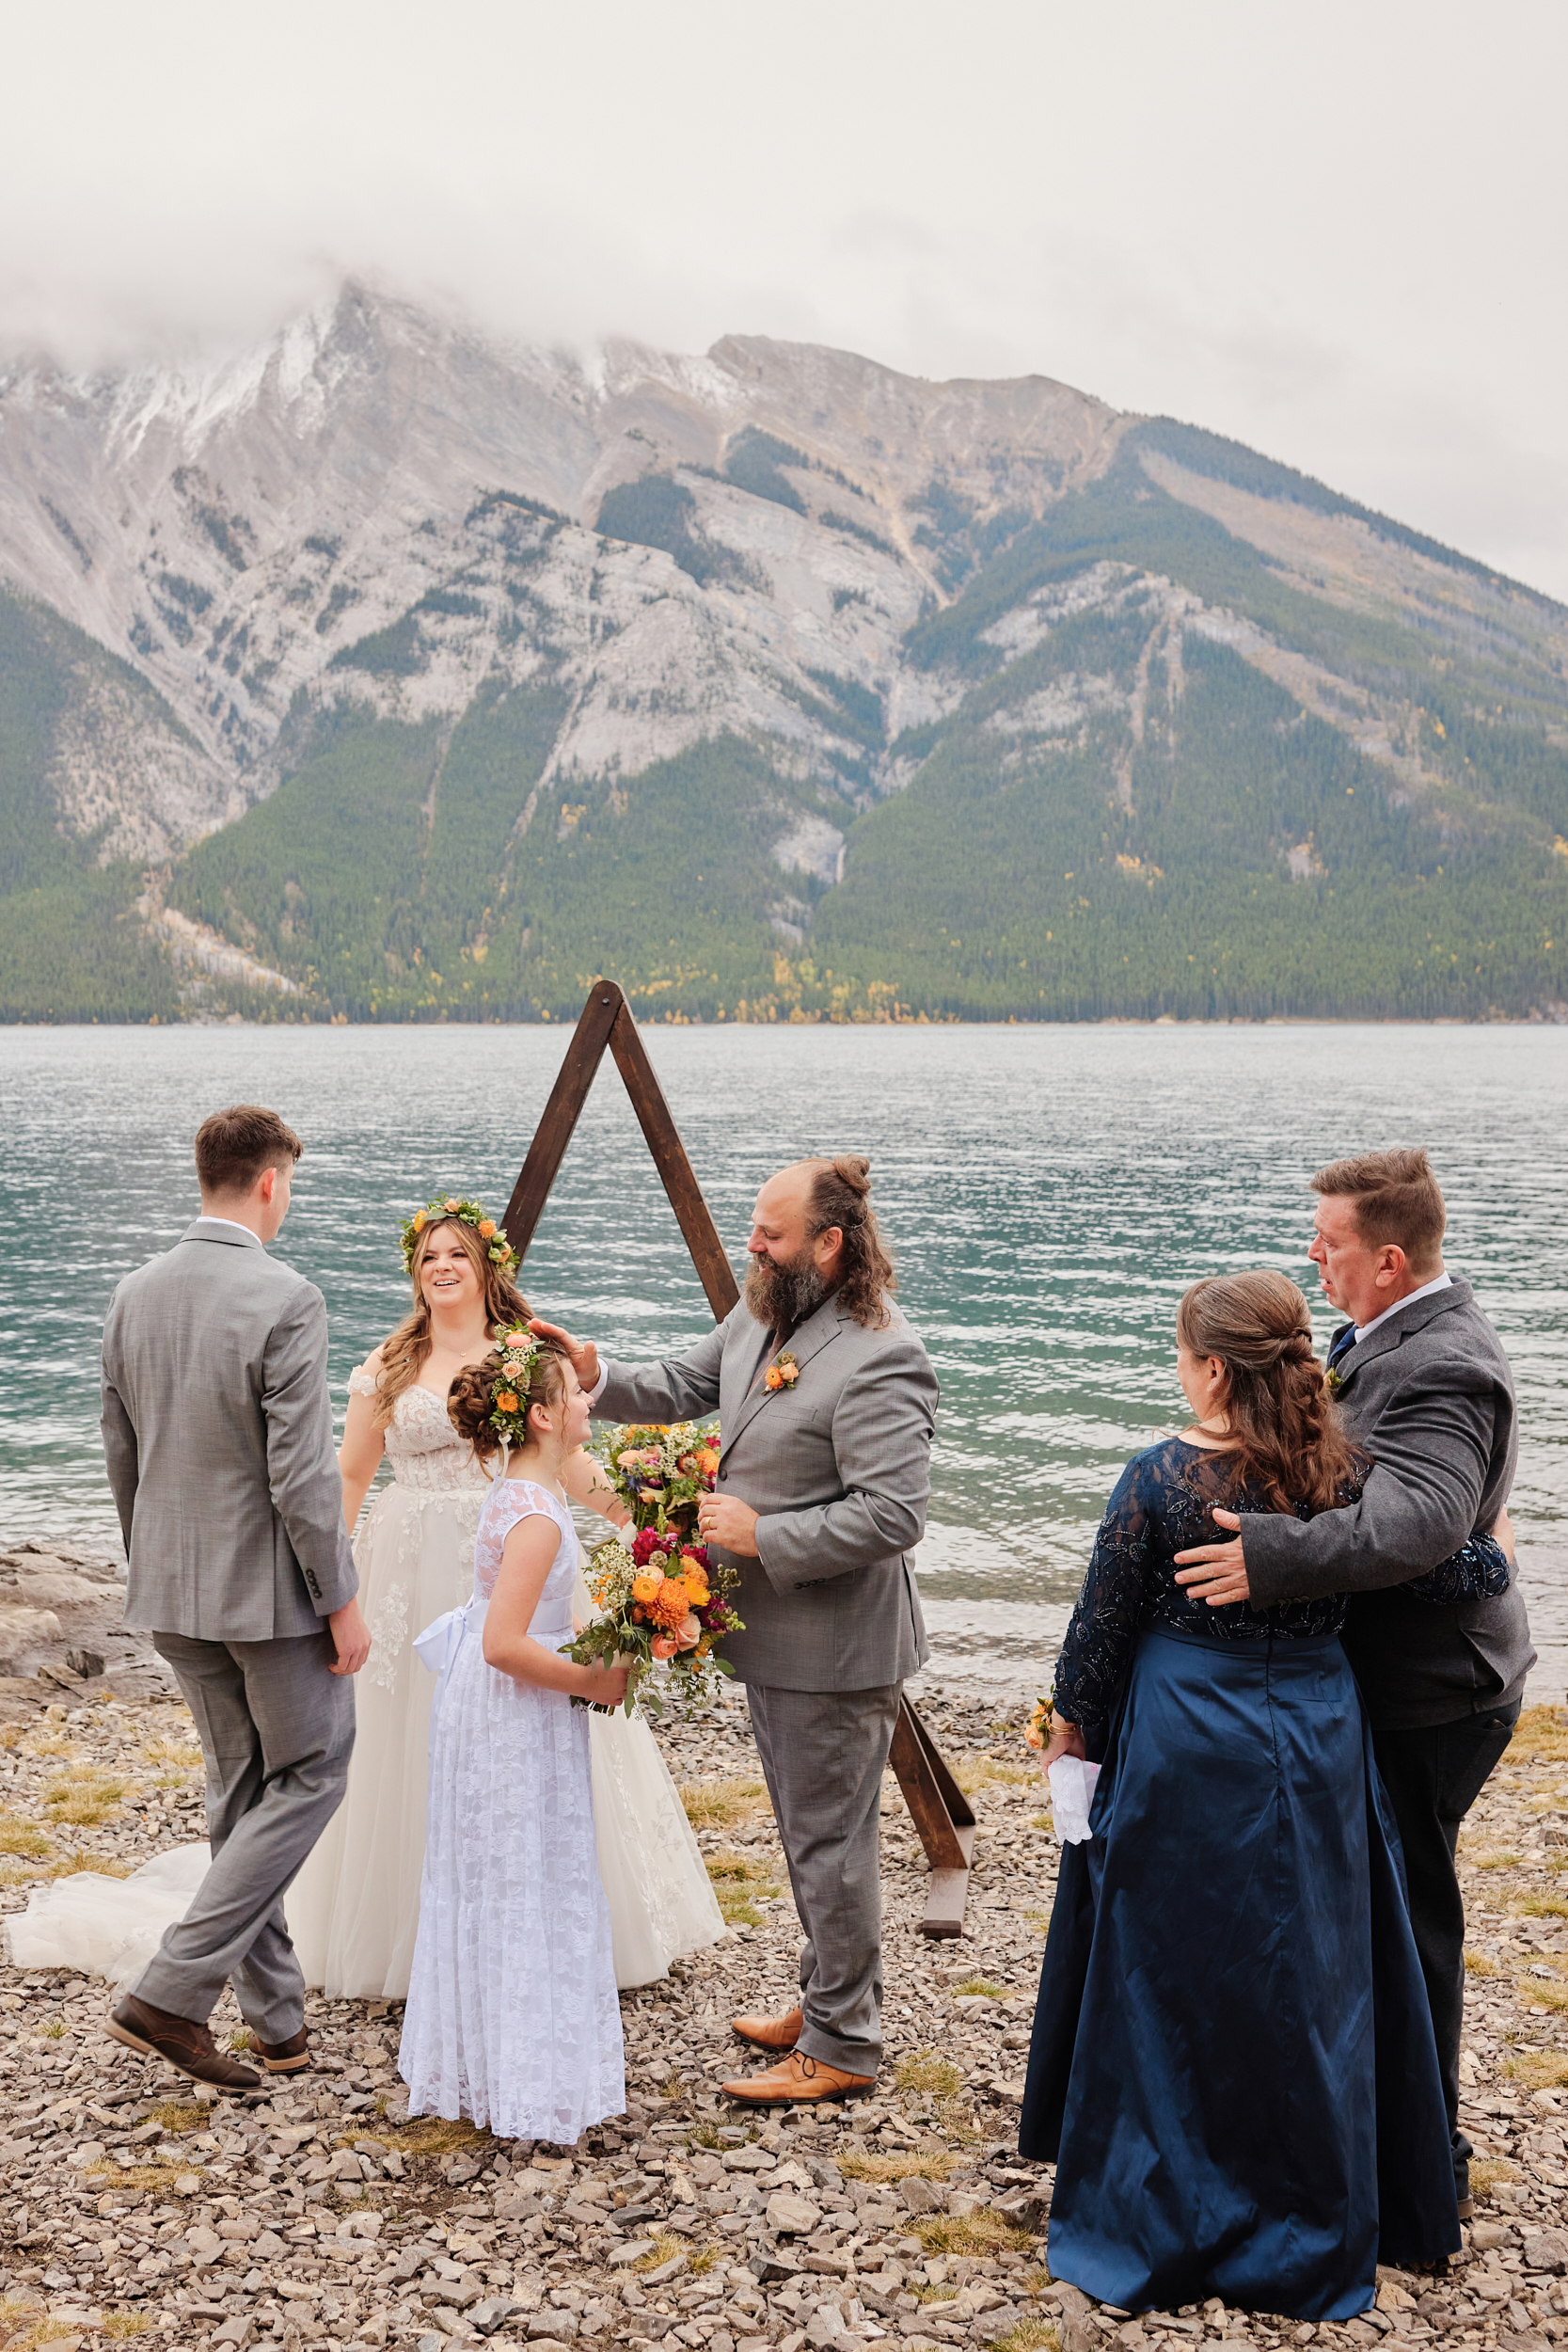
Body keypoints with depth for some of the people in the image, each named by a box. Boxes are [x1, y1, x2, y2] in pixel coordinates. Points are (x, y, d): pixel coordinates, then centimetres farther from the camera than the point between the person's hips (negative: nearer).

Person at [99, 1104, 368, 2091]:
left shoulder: (136, 1294, 2)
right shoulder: (286, 1300, -20)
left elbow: (122, 1454, 10)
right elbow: (302, 1475, -21)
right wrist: (342, 1599, -11)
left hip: (175, 1591, 7)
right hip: (270, 1588, -7)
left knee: (243, 1790, 17)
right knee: (311, 1775, 9)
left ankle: (279, 2017, 25)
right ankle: (173, 1990, 2)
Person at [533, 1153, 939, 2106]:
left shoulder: (881, 1360, -25)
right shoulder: (763, 1318, 5)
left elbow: (893, 1516, -29)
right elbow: (685, 1386, 18)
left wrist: (762, 1535, -24)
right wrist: (597, 1374, 1)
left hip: (835, 1649, -10)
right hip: (774, 1634, 10)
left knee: (830, 1840, 4)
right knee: (807, 1831, 23)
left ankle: (843, 2047, 19)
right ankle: (826, 2000, 40)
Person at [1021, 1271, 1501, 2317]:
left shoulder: (1160, 1478, -16)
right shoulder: (1351, 1471, -9)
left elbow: (1102, 1624, -8)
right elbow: (1456, 1570, -4)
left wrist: (1069, 1724, 8)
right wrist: (1496, 1548, 19)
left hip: (1183, 1752, -3)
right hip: (1316, 1748, 3)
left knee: (1172, 1977, 12)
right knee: (1309, 1976, 16)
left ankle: (1158, 2226, 26)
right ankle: (1313, 2232, 31)